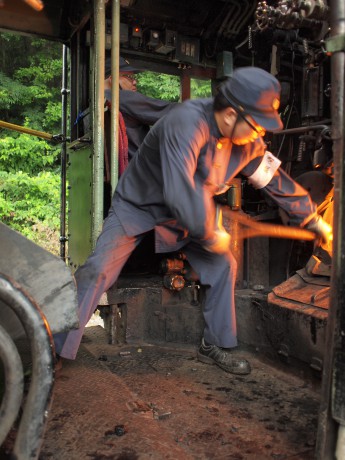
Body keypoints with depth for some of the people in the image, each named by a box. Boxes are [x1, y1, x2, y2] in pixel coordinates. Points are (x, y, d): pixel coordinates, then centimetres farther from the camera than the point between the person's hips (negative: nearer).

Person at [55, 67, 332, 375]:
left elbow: (276, 180, 1)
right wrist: (210, 235, -27)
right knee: (98, 271, -14)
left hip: (186, 215, 6)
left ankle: (216, 347, 14)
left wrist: (313, 220, 6)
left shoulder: (248, 144, -10)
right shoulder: (188, 123, -35)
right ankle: (57, 346, 1)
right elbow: (179, 192, -41)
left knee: (223, 266, -2)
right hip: (137, 207, -6)